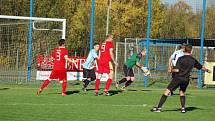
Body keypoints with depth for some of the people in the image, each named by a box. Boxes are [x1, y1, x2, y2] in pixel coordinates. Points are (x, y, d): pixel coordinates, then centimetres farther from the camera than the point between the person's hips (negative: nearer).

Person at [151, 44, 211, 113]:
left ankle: (159, 108, -3)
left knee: (167, 91, -1)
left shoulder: (181, 59, -9)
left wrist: (172, 70, 6)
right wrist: (207, 70, 40)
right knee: (182, 92, 26)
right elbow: (201, 67, 20)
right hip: (186, 79, 4)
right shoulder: (193, 60, 6)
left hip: (178, 78, -4)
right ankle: (183, 108, 12)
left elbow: (177, 70, -16)